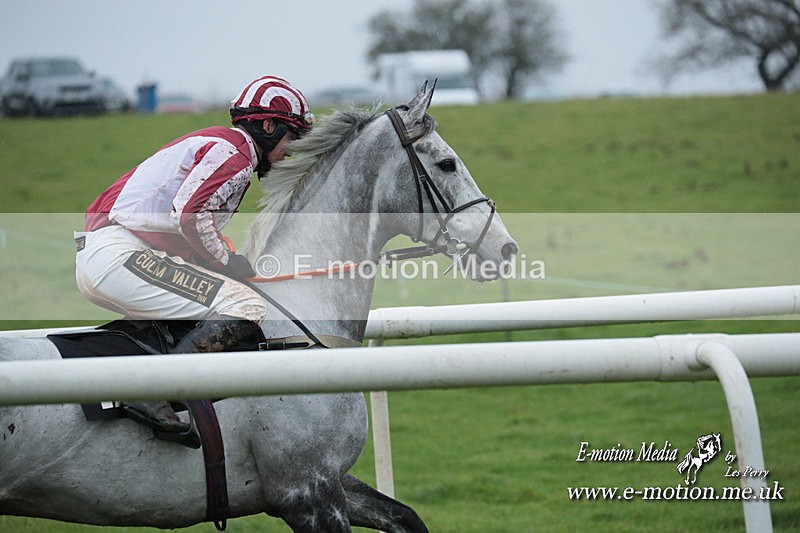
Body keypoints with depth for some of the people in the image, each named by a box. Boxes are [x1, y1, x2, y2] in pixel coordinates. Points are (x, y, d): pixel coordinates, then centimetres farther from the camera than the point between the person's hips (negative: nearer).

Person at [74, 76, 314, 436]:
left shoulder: (211, 142, 27)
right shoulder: (233, 150, -5)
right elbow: (190, 214, -19)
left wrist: (230, 265, 13)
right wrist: (228, 262, -6)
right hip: (121, 255, -11)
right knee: (247, 309, -19)